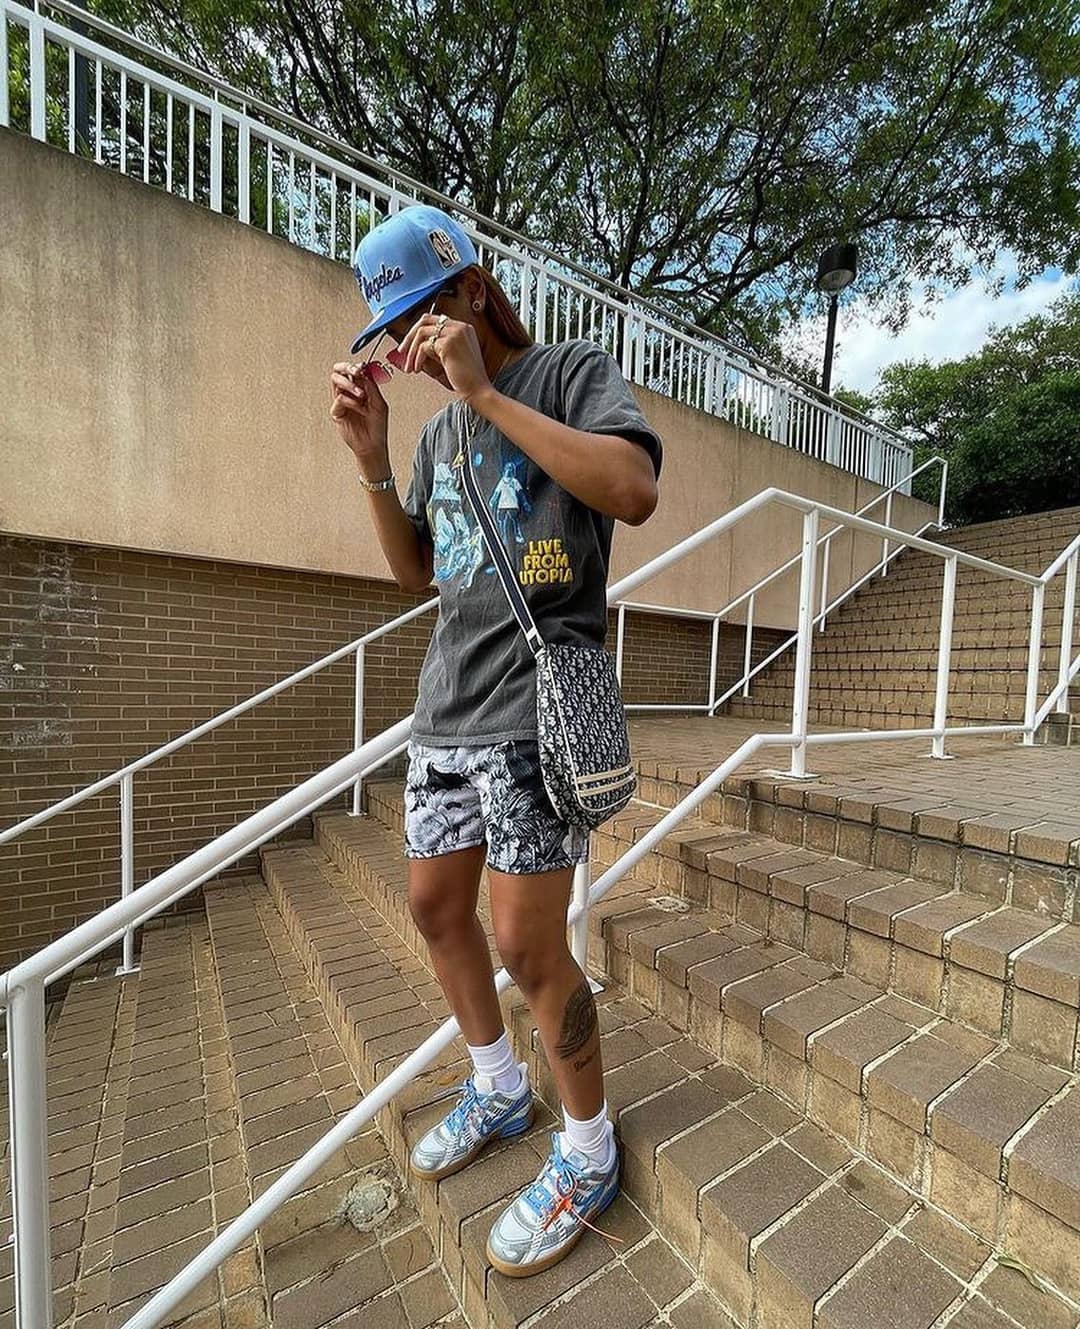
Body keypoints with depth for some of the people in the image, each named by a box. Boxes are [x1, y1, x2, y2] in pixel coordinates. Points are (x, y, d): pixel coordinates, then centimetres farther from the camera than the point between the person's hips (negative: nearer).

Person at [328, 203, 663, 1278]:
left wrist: (484, 391, -13)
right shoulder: (440, 431, 20)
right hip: (447, 707, 8)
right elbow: (415, 571, 18)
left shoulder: (572, 373, 2)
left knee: (526, 944, -3)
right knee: (435, 908, 15)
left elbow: (634, 492, -18)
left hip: (533, 707, -7)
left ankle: (587, 1151, 28)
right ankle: (498, 1090, 42)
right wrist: (371, 454, 7)